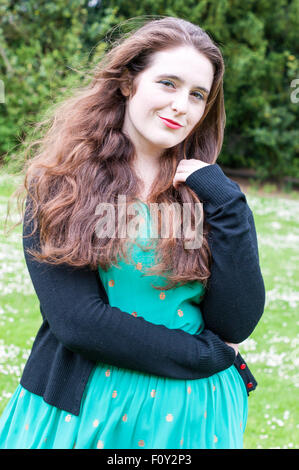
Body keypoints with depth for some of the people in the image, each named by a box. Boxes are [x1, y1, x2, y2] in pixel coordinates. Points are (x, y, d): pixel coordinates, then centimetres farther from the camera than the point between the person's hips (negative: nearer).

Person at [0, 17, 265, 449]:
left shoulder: (211, 191, -1)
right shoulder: (59, 184, -8)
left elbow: (238, 324, -9)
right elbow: (74, 319, -15)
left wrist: (226, 203, -16)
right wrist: (208, 355, -11)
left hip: (190, 413, 2)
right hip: (82, 407, -2)